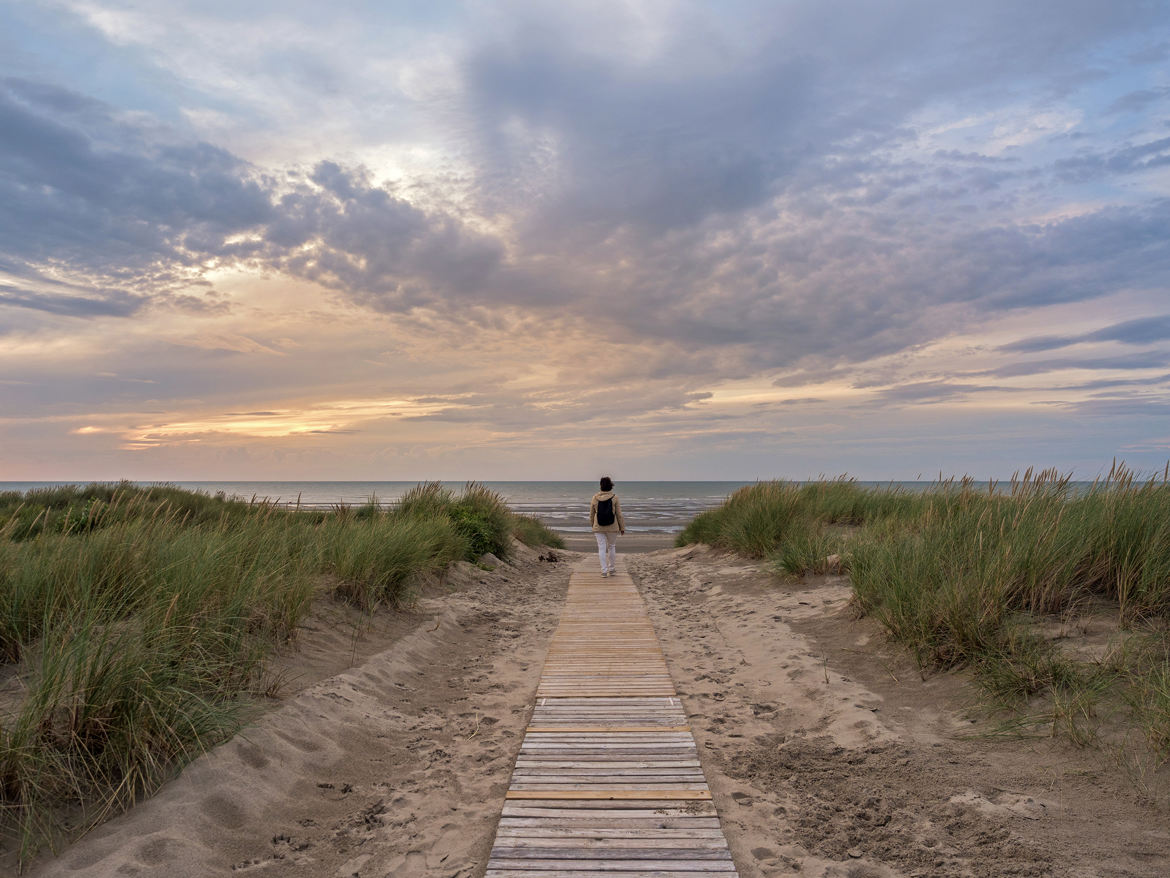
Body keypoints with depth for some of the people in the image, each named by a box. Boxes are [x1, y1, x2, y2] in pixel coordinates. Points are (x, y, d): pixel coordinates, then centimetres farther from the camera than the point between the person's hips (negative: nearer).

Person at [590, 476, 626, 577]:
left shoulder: (595, 497, -3)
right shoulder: (614, 497, -10)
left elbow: (591, 513, 6)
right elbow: (619, 514, -5)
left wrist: (592, 525, 20)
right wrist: (622, 527, 5)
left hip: (598, 527, 1)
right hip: (612, 527, -1)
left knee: (602, 548, 4)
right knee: (612, 546, 16)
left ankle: (604, 570, 0)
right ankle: (611, 569, 23)